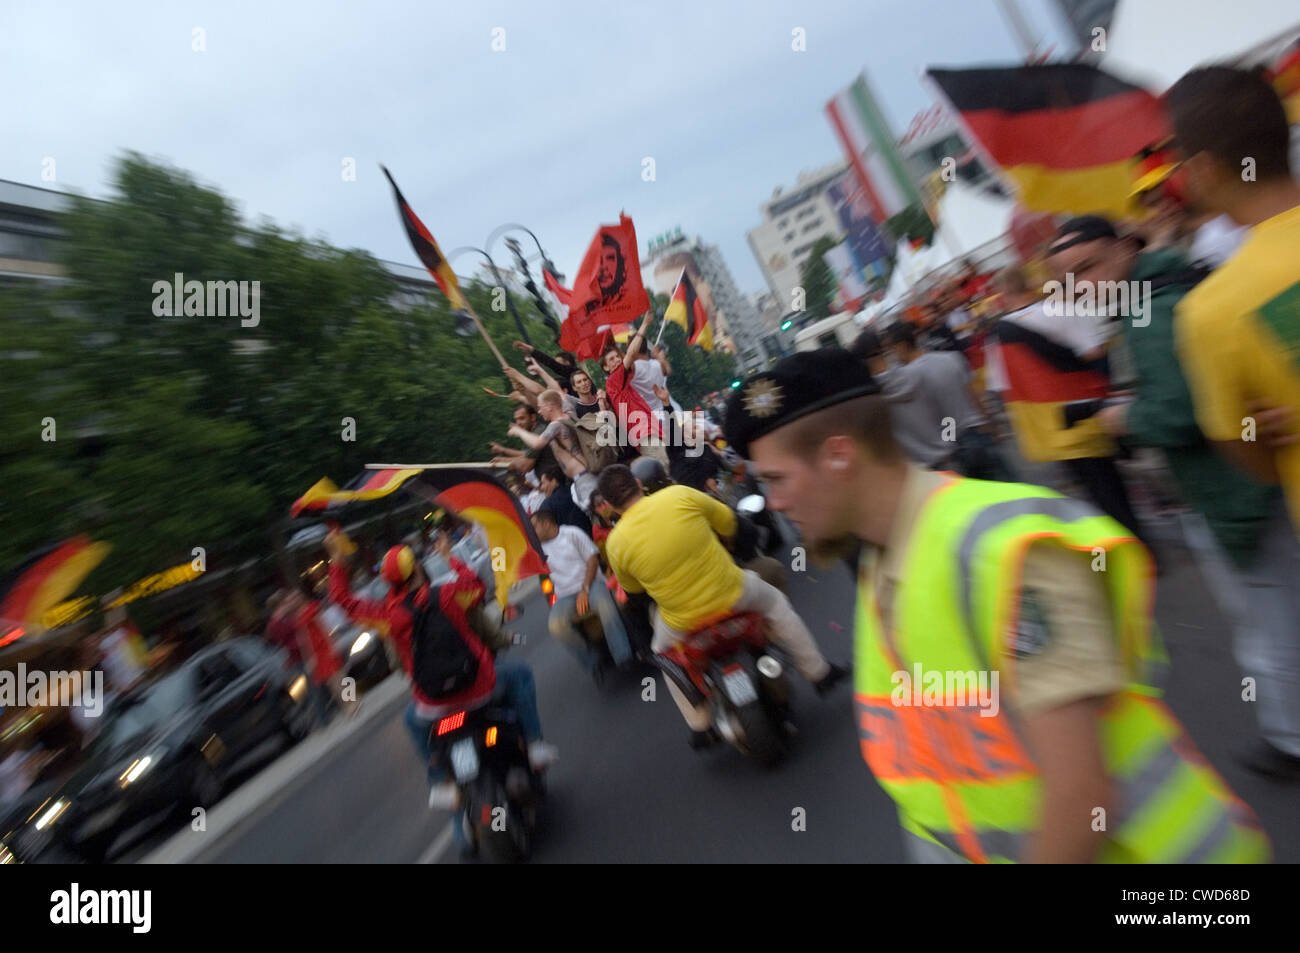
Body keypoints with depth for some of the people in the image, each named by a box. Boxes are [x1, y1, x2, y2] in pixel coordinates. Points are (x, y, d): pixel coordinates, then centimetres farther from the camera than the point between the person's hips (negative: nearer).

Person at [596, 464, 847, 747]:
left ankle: (700, 728, 38)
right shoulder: (679, 495, -11)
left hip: (683, 624, 1)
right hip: (732, 596, 0)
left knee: (663, 651, 35)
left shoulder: (615, 543, -9)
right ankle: (818, 672, 41)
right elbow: (727, 521, 4)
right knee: (773, 601, 31)